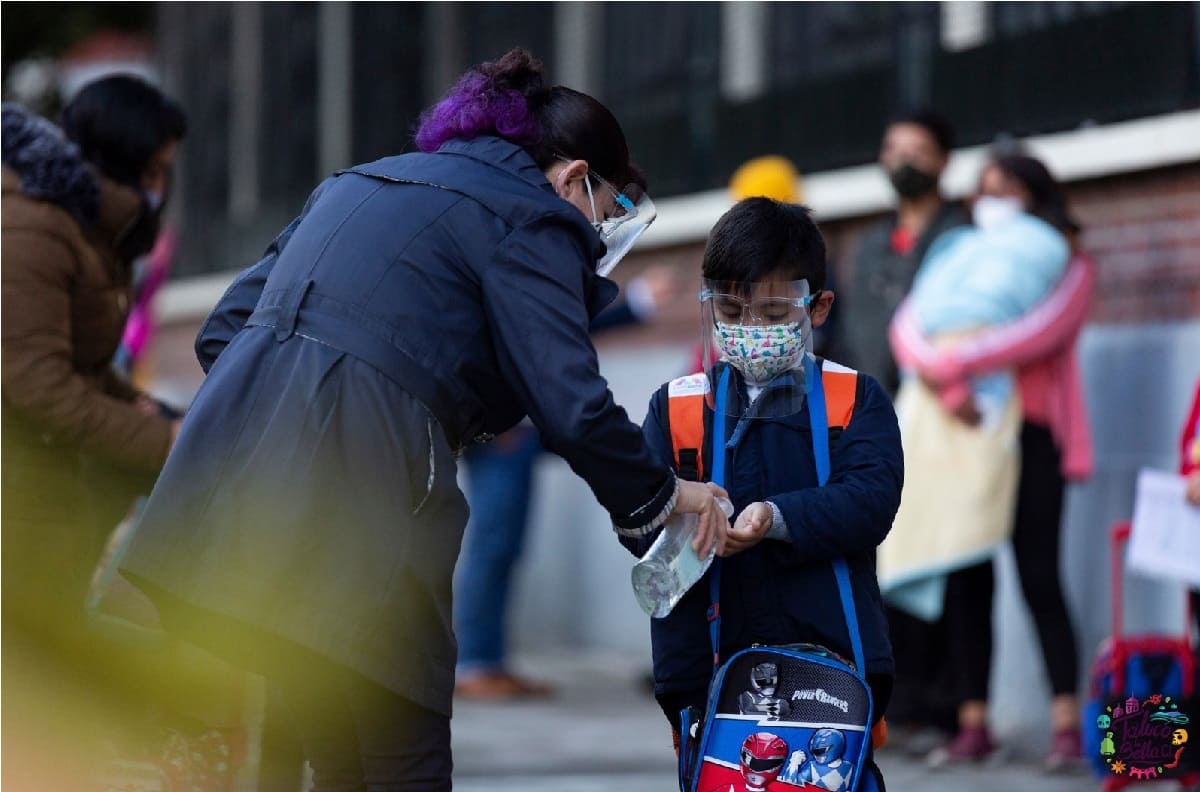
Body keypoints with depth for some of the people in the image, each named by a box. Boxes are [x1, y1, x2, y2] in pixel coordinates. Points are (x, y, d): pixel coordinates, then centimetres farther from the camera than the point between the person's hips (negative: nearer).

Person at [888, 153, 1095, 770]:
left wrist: (953, 365, -20)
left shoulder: (1068, 266, 6)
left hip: (1029, 436, -4)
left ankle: (1067, 725, -10)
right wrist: (948, 387, -17)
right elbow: (908, 326, 1)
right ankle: (972, 725, 2)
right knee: (965, 582, 0)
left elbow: (1040, 331, -15)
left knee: (1038, 576, -9)